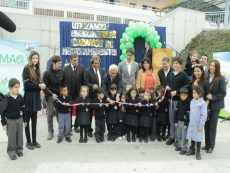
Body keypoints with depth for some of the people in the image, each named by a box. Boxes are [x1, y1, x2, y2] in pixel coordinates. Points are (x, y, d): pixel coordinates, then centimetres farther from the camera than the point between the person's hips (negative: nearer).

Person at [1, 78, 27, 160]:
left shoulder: (20, 97, -3)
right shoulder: (6, 98, -12)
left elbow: (23, 109, 6)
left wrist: (25, 120, 8)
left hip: (19, 119, 3)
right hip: (10, 121, -3)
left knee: (20, 136, 11)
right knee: (11, 137, 5)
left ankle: (19, 149, 26)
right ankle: (11, 152, 18)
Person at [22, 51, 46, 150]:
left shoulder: (37, 69, 12)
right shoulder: (26, 69, -9)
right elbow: (27, 84, -17)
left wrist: (41, 85, -8)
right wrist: (39, 85, -15)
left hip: (36, 97, 7)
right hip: (29, 97, -7)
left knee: (34, 120, 13)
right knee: (27, 119, 3)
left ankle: (34, 140, 22)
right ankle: (28, 142, 13)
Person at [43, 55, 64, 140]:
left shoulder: (61, 71, -1)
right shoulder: (47, 73, -11)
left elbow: (63, 83, 8)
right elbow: (44, 86, -11)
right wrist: (51, 94, -17)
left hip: (59, 95, 3)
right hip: (50, 96, -2)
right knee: (50, 113, 4)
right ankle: (50, 132, 14)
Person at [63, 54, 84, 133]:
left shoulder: (81, 67, -3)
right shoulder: (65, 69, -3)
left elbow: (83, 80, -4)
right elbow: (63, 81, -3)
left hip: (79, 93, 0)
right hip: (69, 93, 0)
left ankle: (76, 125, 23)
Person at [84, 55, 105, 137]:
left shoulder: (102, 70, 11)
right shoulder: (87, 71, -5)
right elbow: (86, 83, -12)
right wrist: (92, 86, -31)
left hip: (100, 95, 4)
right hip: (91, 95, -3)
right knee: (90, 113, 8)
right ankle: (89, 130, 21)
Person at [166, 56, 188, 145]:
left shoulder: (183, 75, -6)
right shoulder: (171, 74, 13)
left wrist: (176, 92, -17)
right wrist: (167, 87, 1)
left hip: (178, 99, -6)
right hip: (170, 98, 6)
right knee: (171, 119, 11)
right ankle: (172, 136, 21)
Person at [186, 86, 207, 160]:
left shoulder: (203, 103, -15)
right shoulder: (192, 101, 3)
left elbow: (204, 115, -14)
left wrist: (201, 125, -14)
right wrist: (190, 121, 12)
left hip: (198, 124, -5)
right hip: (191, 123, 5)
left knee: (198, 138, 7)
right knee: (192, 137, 15)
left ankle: (198, 152, 21)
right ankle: (192, 150, 31)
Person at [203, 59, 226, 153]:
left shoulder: (220, 79, -10)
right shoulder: (206, 77, -1)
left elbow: (223, 93, -10)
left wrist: (213, 97, -20)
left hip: (215, 105, -3)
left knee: (212, 126, 6)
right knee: (206, 125, 10)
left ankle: (211, 146, 19)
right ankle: (207, 144, 24)